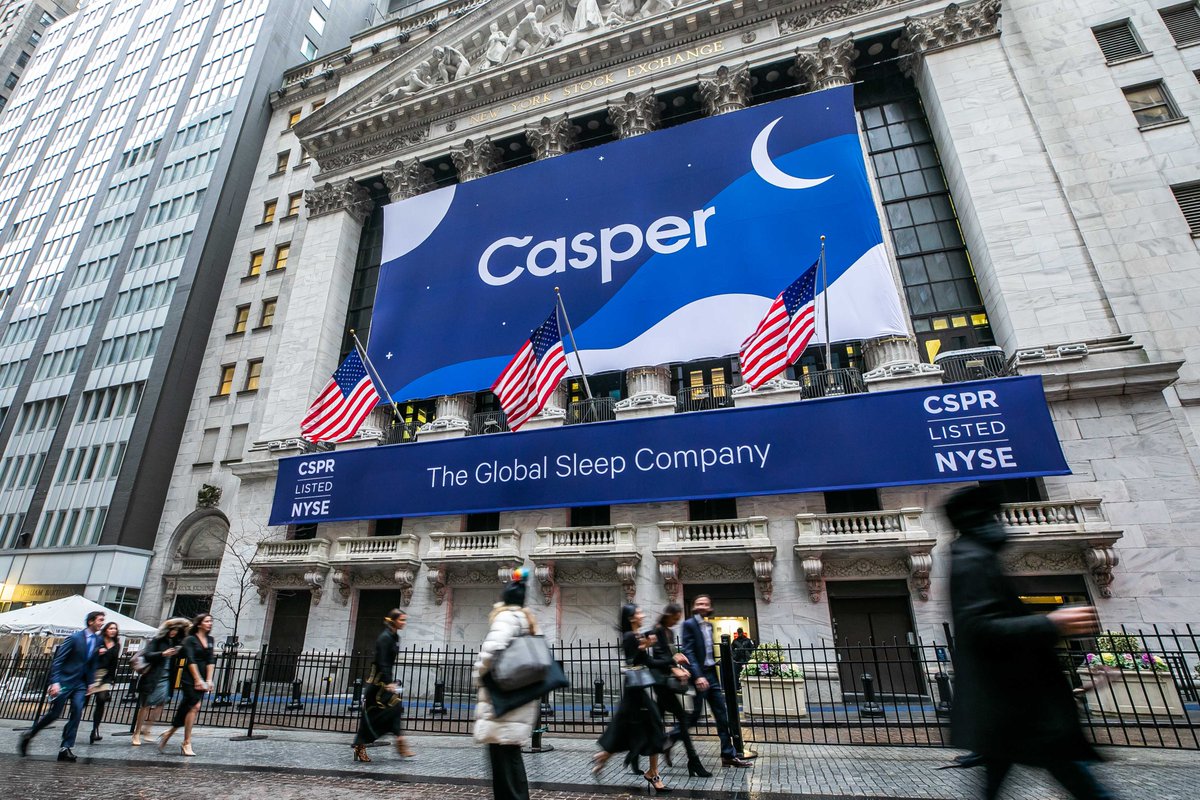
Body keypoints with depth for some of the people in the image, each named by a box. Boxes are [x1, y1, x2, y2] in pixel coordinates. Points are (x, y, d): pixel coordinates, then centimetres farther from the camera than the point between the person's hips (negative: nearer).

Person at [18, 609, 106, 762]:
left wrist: (90, 683, 9)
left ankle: (65, 748, 0)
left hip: (80, 683, 4)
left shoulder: (98, 640, 3)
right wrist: (55, 682, -20)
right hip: (65, 681, -4)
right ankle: (28, 735, 33)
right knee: (55, 713, 5)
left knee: (77, 713, -7)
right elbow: (57, 660, -13)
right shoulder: (75, 638, -14)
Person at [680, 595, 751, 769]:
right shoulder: (689, 624, -10)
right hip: (699, 676, -7)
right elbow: (688, 652, -17)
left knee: (722, 715, 8)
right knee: (695, 714, -1)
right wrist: (698, 676, -24)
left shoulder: (709, 625, 12)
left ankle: (728, 755, 16)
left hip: (711, 674, 7)